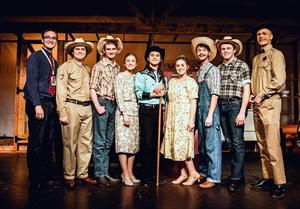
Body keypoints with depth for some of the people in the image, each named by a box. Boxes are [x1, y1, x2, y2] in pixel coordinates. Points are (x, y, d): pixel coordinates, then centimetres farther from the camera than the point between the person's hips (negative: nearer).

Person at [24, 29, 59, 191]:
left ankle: (45, 178, 15)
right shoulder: (35, 57, 1)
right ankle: (35, 181, 3)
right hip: (39, 104, -7)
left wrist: (55, 105, 8)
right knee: (36, 143, -5)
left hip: (51, 104, 7)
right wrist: (37, 105, -18)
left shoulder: (54, 62, 21)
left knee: (48, 144, 7)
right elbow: (31, 82, -9)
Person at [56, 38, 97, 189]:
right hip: (72, 107, -6)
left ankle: (82, 174, 17)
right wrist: (62, 113, -13)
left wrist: (93, 106, 7)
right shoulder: (65, 67, 1)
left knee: (86, 142, 7)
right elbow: (60, 91, -6)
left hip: (87, 108, 6)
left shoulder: (88, 69, 18)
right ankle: (69, 176, 8)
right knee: (70, 143, -2)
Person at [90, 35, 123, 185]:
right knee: (99, 142, -3)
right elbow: (92, 88, -6)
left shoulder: (117, 68, 14)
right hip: (102, 104, -6)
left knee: (108, 142, 10)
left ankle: (105, 172, 18)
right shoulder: (98, 66, -2)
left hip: (113, 105, 6)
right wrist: (97, 106, -14)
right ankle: (99, 174, 4)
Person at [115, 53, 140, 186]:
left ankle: (130, 173, 13)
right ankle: (125, 174, -1)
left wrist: (136, 112, 6)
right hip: (123, 111, -6)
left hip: (135, 111, 6)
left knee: (134, 143, 6)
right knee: (124, 142, -6)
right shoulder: (120, 76, 0)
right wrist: (125, 114, -16)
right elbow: (119, 96, -8)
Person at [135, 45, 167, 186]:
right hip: (146, 111, -4)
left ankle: (154, 174, 15)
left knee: (157, 143, 5)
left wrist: (164, 92, -3)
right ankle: (145, 177, 1)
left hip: (159, 111, 5)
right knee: (147, 143, -7)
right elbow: (139, 93, -9)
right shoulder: (141, 75, 4)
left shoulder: (163, 77, 20)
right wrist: (155, 94, -13)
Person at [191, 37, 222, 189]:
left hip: (210, 110, -8)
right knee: (202, 144, 14)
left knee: (212, 144, -5)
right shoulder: (199, 71, 18)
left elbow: (215, 94, -11)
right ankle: (203, 173, 26)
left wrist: (210, 115, -16)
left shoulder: (213, 69, -3)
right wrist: (199, 114, 10)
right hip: (200, 110, 8)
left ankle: (213, 178, 1)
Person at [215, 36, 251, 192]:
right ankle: (239, 175, 21)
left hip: (235, 105, -5)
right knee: (229, 142, 10)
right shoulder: (218, 68, 14)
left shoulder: (242, 66, 0)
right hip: (221, 106, 5)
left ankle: (236, 178, 0)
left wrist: (242, 112, -13)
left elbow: (246, 90, -5)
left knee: (237, 142, -6)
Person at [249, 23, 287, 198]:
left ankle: (279, 183, -5)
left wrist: (261, 95, -10)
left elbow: (279, 80, -12)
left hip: (269, 103, -8)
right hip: (257, 105, 8)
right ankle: (267, 178, 15)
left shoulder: (275, 54, 0)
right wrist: (253, 96, 7)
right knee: (262, 144, 8)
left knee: (272, 144, -11)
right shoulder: (256, 58, 22)